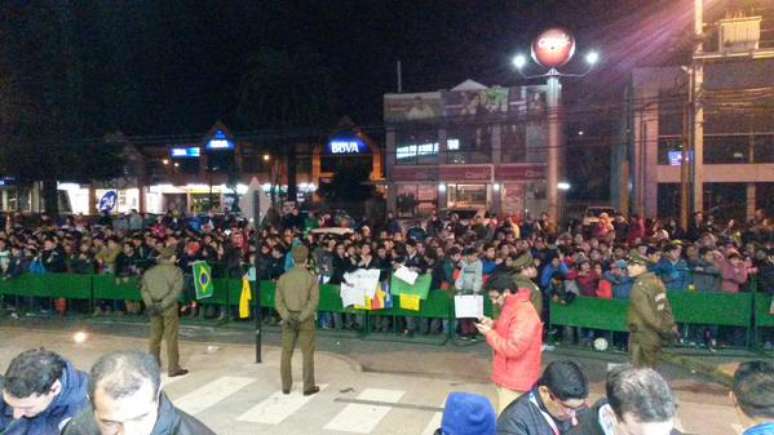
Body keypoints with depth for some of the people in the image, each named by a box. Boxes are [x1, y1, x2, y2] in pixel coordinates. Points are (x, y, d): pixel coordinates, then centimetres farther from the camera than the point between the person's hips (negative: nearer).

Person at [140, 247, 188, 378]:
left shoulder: (149, 272, 9)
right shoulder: (176, 271, -5)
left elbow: (143, 289, 1)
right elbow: (176, 290, -15)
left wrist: (150, 305, -7)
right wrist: (163, 305, -15)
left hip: (154, 307, 4)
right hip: (169, 308, -4)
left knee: (155, 336, 16)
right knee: (171, 338, 0)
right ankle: (173, 368, 3)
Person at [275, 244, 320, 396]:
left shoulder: (283, 277, 0)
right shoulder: (312, 278, -10)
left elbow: (279, 301, -6)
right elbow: (314, 301, -20)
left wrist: (288, 318, -12)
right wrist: (301, 319, -19)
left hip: (288, 320, 3)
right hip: (306, 320, -3)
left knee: (286, 353, 12)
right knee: (308, 353, 6)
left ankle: (286, 386, 16)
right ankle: (308, 387, 8)